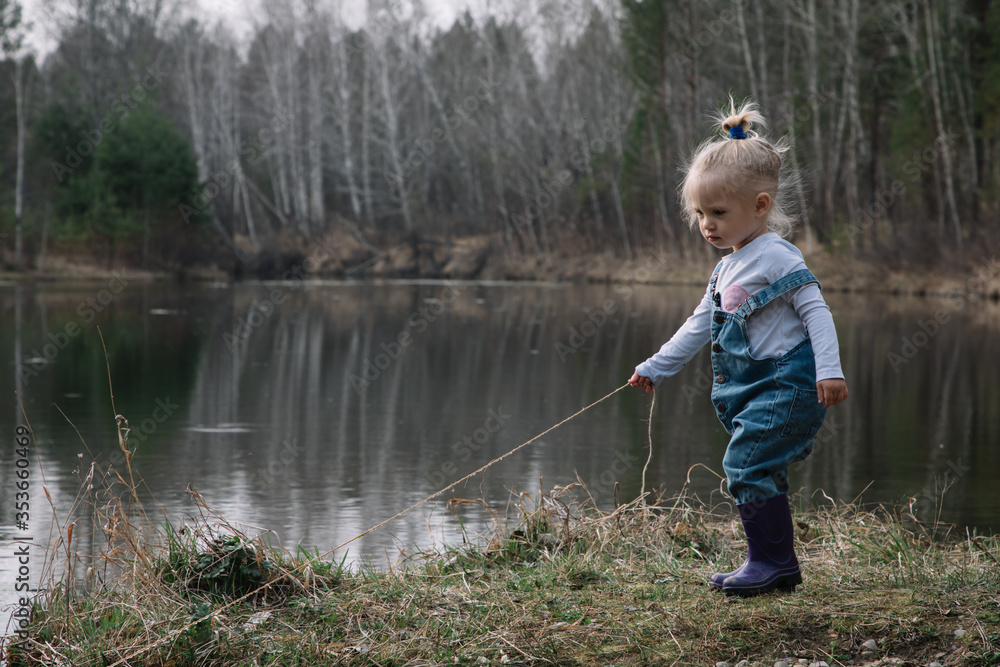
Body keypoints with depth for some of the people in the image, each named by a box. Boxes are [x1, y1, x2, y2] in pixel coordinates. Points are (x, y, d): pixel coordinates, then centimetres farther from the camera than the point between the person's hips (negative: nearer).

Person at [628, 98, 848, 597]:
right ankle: (777, 566, 17)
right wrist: (655, 368, 29)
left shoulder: (777, 257, -11)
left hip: (786, 383, -9)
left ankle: (771, 561, -7)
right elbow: (699, 327, 26)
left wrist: (829, 369, -26)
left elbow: (815, 312, -16)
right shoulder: (727, 269, 17)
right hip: (753, 388, 9)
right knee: (758, 473, 10)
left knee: (746, 463, -14)